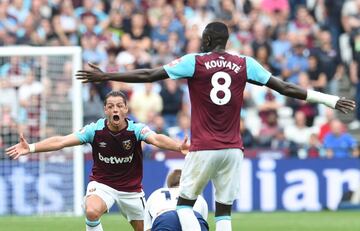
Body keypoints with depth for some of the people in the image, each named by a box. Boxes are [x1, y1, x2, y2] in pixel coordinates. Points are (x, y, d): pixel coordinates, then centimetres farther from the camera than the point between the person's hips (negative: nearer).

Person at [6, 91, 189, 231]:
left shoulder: (136, 129, -17)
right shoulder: (95, 130, -15)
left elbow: (156, 139, -37)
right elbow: (61, 141, -20)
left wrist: (178, 147, -58)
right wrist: (31, 148, -31)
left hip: (131, 188, 1)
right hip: (102, 184, -1)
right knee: (92, 212, -31)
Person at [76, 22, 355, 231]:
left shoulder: (194, 62, -2)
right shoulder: (245, 64, 5)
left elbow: (148, 75, -2)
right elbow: (285, 87, 5)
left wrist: (104, 76, 7)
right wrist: (330, 100, 12)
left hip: (203, 148, -3)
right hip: (233, 149, 3)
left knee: (185, 203, 10)